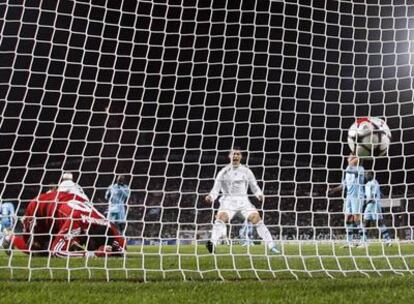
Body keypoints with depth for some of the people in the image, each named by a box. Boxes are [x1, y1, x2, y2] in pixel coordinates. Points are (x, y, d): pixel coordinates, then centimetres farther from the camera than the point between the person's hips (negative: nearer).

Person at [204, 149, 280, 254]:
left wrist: (260, 195, -7)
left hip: (243, 200, 1)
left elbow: (254, 186, 13)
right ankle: (213, 244, -41)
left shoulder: (246, 171, 9)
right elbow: (216, 188, 3)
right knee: (221, 218, -28)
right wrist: (211, 197, -17)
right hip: (228, 200, -1)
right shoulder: (223, 172, 4)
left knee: (257, 219, -14)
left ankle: (271, 246, -9)